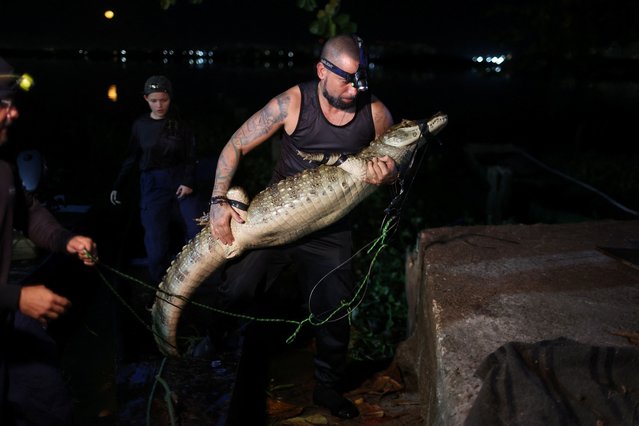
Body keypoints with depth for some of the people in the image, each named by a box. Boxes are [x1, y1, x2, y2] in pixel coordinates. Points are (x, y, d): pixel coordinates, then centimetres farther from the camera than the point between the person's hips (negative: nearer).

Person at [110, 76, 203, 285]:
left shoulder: (179, 125, 0)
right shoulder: (140, 125, 3)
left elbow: (190, 158, 2)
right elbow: (131, 159, 11)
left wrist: (188, 182, -12)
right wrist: (117, 186, 10)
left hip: (179, 183, 0)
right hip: (152, 186, 0)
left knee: (200, 233, -7)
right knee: (156, 246, -4)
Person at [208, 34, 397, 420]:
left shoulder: (376, 113, -10)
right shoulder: (293, 103, -17)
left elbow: (396, 164, 4)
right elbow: (235, 147, -11)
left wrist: (388, 176, -22)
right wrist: (218, 201, -21)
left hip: (331, 230, 2)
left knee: (335, 312, 5)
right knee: (234, 293, -1)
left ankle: (329, 388, 31)